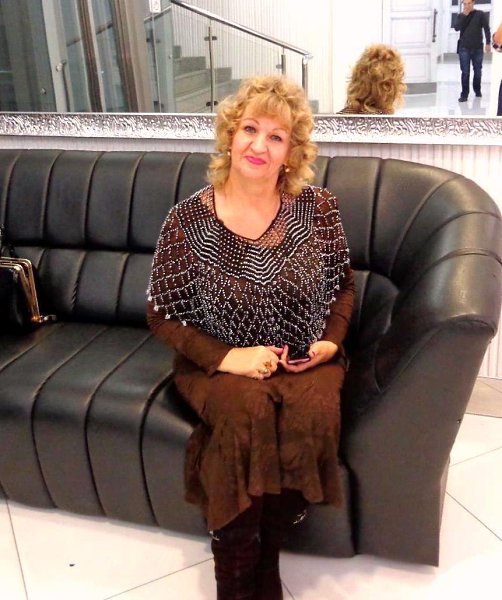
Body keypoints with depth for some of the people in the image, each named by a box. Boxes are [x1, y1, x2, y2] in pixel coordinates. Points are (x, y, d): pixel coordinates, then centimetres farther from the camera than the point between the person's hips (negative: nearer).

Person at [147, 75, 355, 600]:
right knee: (247, 410, -32)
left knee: (313, 412, -30)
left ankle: (266, 553, -4)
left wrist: (332, 338, -6)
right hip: (219, 363, -1)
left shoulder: (318, 208, -1)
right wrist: (226, 358, -16)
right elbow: (163, 315, -3)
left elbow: (343, 284, 12)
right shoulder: (188, 219, -7)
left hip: (306, 359, 2)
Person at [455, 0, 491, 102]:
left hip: (477, 48, 0)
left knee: (477, 71, 9)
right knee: (465, 72, -6)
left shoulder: (480, 14, 2)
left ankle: (477, 90, 27)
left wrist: (488, 43, -5)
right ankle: (464, 94, -6)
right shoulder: (461, 15, 8)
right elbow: (457, 28, -5)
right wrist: (464, 15, -11)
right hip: (464, 48, 0)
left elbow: (486, 28, 1)